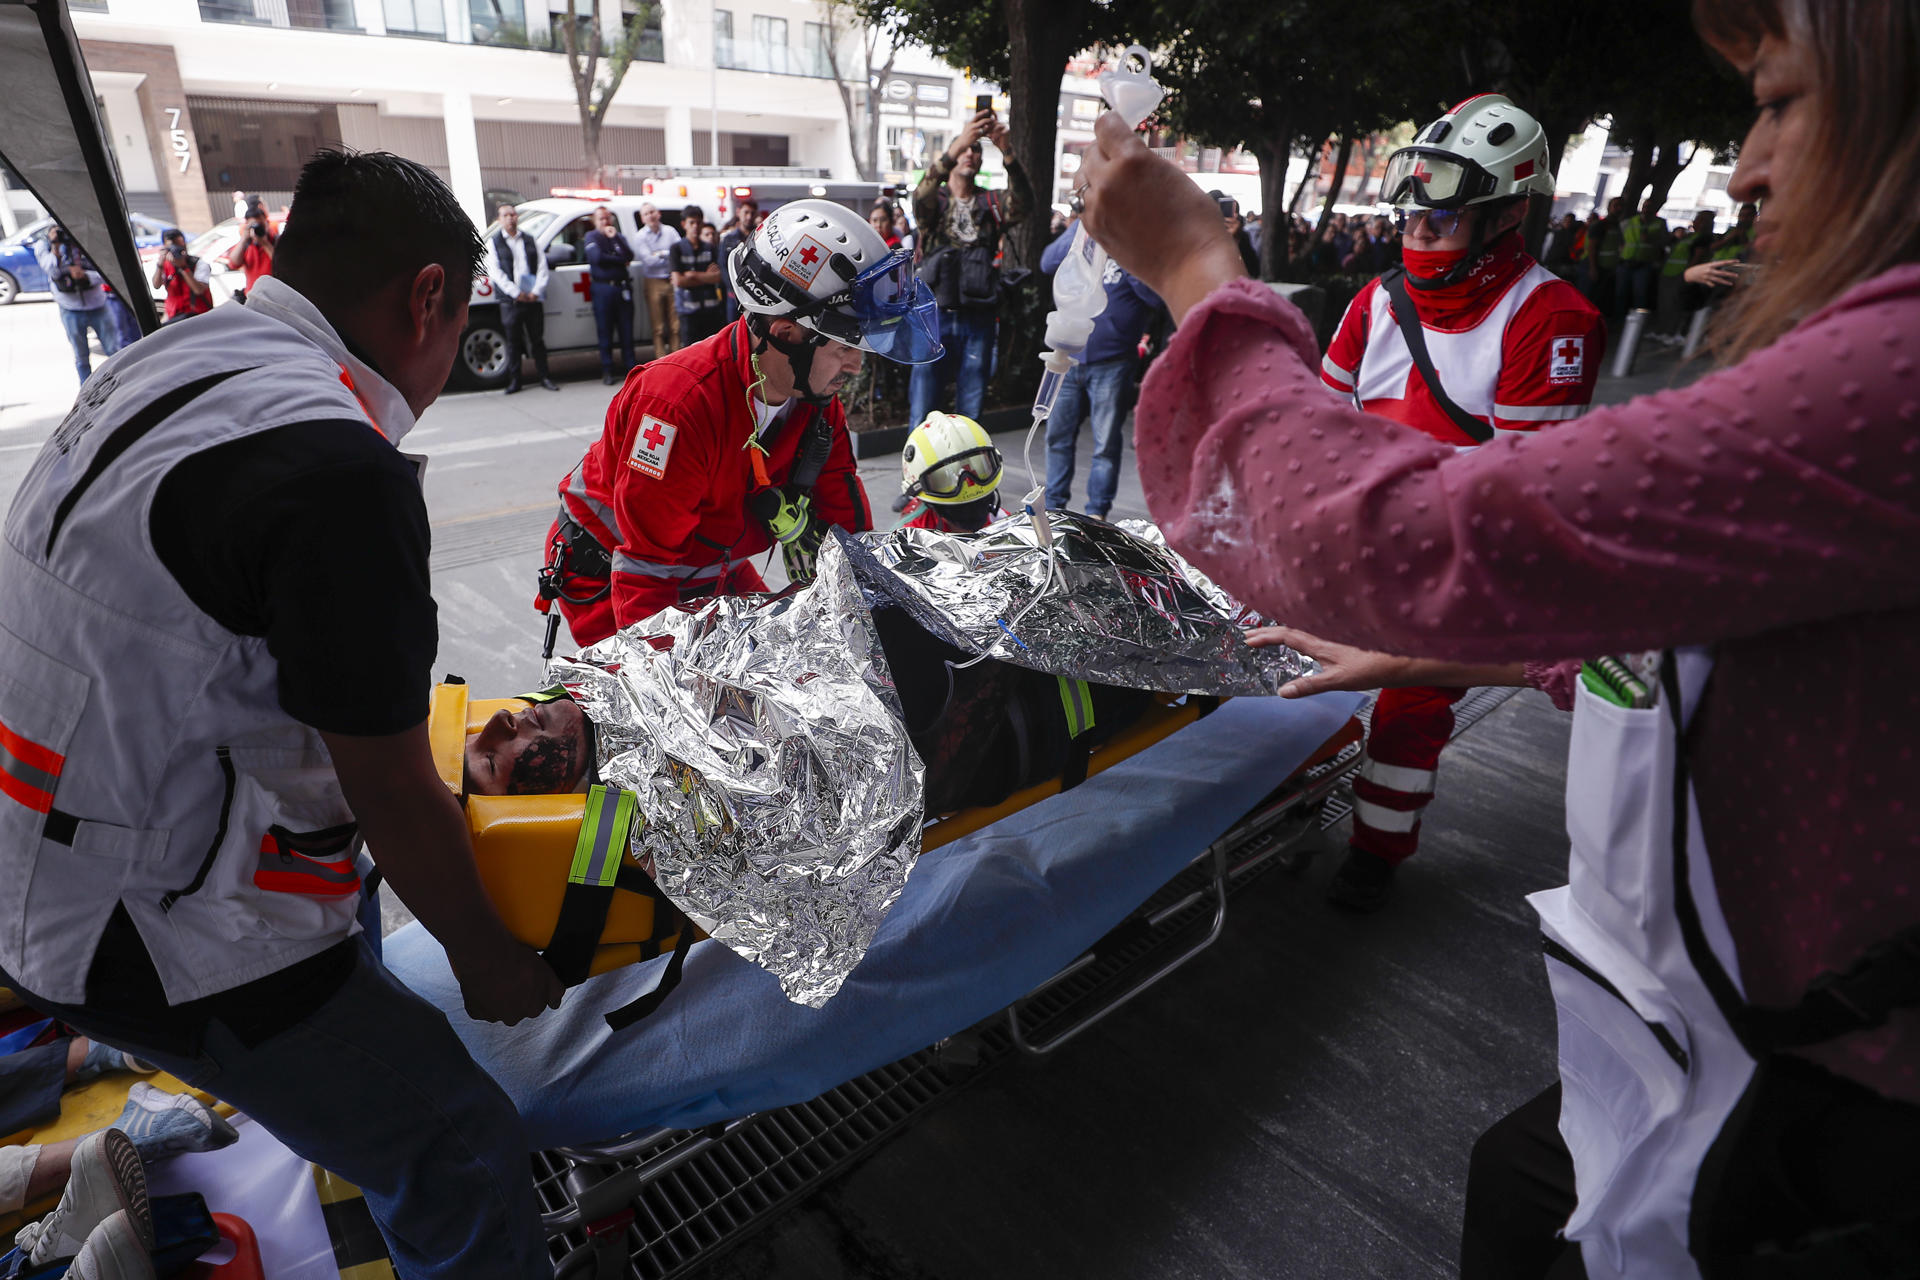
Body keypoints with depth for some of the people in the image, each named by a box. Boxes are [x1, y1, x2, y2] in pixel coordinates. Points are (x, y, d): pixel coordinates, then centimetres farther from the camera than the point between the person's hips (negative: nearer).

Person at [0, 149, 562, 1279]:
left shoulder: (172, 354, 1)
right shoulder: (342, 473, -28)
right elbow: (396, 799, -20)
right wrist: (487, 960, -3)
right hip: (162, 947, -10)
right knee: (458, 1149, 1)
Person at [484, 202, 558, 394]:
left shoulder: (529, 240, 13)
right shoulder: (494, 243, 5)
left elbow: (542, 266, 6)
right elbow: (495, 272, -4)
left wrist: (536, 291, -9)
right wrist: (516, 293, -14)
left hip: (533, 299, 2)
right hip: (510, 301, -2)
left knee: (538, 339, 5)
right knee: (513, 342, 3)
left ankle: (544, 377, 12)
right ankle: (514, 381, 8)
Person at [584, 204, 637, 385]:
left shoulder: (619, 236, 15)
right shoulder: (591, 237, 5)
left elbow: (629, 256, -3)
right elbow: (596, 257, -12)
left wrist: (615, 237, -11)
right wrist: (620, 260, -2)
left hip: (623, 288, 3)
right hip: (602, 289, -3)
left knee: (627, 332, 3)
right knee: (605, 333, 0)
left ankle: (629, 368, 8)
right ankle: (607, 372, 5)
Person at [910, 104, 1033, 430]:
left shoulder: (991, 204, 11)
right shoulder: (934, 201, 7)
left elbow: (1023, 202, -10)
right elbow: (921, 196, -18)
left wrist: (1008, 152, -27)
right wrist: (957, 144, -32)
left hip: (978, 320, 2)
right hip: (936, 317, -2)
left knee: (970, 412, 8)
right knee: (922, 413, -1)